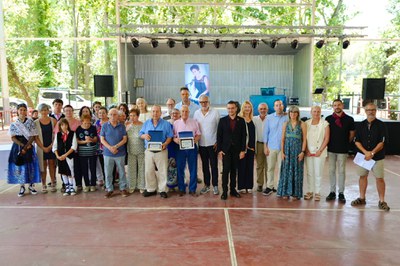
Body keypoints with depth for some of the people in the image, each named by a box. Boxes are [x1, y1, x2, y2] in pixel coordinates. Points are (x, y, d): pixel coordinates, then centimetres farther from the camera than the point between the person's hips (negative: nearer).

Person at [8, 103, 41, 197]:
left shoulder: (31, 122, 1)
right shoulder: (13, 124, 4)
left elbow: (33, 136, -3)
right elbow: (13, 138, -1)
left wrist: (26, 147, -13)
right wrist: (23, 145, -13)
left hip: (29, 147, -1)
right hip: (17, 147, 1)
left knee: (30, 166, 0)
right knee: (19, 166, 2)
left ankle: (31, 185, 14)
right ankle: (22, 187, 13)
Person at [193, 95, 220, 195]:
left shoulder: (215, 112, -4)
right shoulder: (196, 113, 5)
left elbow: (219, 127, -3)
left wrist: (218, 142, -7)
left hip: (212, 144, -3)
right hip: (202, 144, 3)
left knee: (214, 165, 2)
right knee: (205, 165, 12)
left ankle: (215, 185, 11)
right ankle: (206, 185, 22)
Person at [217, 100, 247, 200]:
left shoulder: (241, 120, 4)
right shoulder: (222, 120, 2)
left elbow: (243, 136, 3)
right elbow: (219, 136, 1)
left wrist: (243, 150, -2)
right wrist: (219, 149, -5)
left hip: (237, 150, 1)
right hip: (225, 150, -1)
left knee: (234, 170, 8)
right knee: (225, 170, -4)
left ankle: (233, 189, 18)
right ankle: (224, 191, 4)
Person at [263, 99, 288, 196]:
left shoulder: (287, 118, -2)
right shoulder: (269, 118, 3)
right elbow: (266, 132, 6)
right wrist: (265, 146, 2)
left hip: (283, 147, -1)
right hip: (271, 147, 1)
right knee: (270, 167, 6)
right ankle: (269, 186, 14)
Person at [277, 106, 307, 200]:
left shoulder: (302, 124, 0)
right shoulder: (286, 124, 7)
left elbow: (304, 139, -2)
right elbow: (283, 139, 6)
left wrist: (302, 151, -11)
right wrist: (282, 152, -1)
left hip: (297, 149, -2)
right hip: (287, 149, 2)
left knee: (297, 171, 3)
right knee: (286, 170, 3)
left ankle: (295, 193, 12)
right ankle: (285, 192, 12)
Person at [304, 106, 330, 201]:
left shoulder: (325, 124, 0)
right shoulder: (306, 123, 7)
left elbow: (326, 138, -3)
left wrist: (320, 151, -9)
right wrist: (306, 150, -3)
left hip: (320, 152, -2)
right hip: (308, 151, 2)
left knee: (318, 173, 0)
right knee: (309, 172, 6)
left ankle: (317, 192, 10)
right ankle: (310, 191, 16)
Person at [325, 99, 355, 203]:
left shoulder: (349, 119, 0)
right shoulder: (328, 119, 3)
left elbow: (352, 133, 10)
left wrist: (346, 143, 10)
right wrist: (329, 143, 7)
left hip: (343, 149, -1)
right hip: (331, 149, 1)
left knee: (341, 171, 4)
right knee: (331, 170, 7)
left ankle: (341, 193, 13)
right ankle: (332, 192, 16)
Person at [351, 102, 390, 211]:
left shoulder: (381, 125, -2)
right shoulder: (360, 125, 5)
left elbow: (381, 143, -8)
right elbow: (357, 141, 1)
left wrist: (372, 153, -17)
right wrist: (365, 152, -13)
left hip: (378, 157, -2)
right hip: (363, 156, 3)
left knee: (379, 178, 0)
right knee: (363, 176, 9)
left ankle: (382, 201, 12)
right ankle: (362, 198, 22)